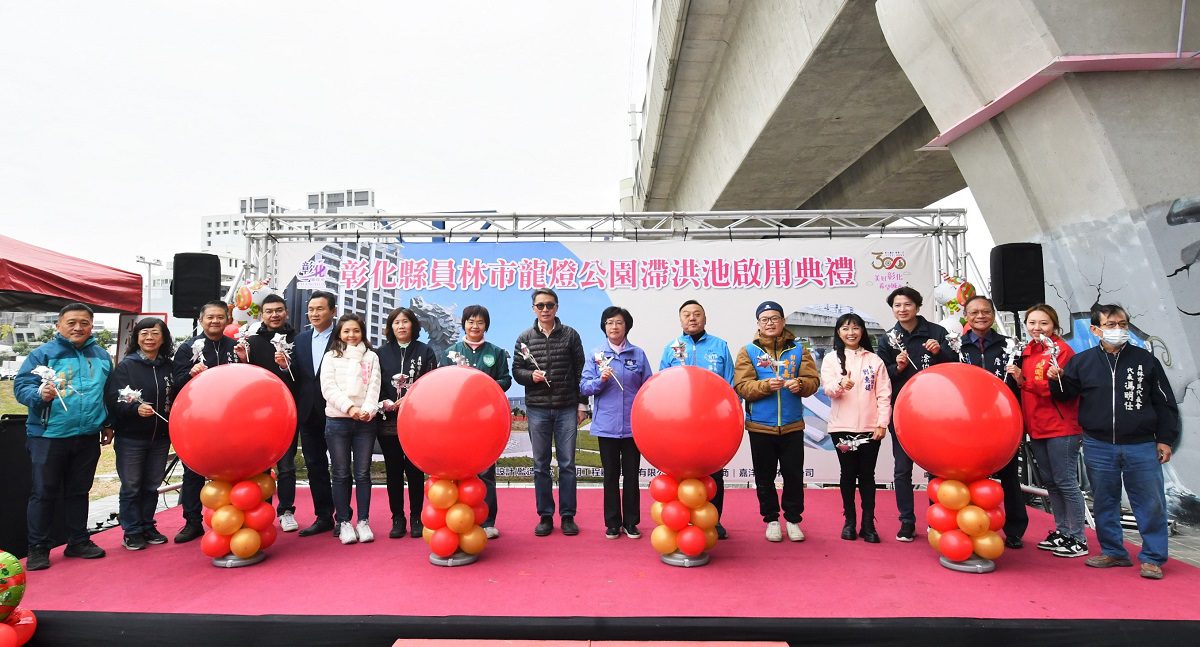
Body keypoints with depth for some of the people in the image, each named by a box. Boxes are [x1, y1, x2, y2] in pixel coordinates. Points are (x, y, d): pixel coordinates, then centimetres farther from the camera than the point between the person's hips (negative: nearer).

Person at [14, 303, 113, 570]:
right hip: (48, 436, -4)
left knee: (79, 492, 15)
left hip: (88, 437, 4)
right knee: (44, 493, 5)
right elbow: (21, 386, -10)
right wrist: (39, 393, -31)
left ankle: (78, 541, 25)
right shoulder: (43, 353, -5)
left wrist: (107, 424, 19)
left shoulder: (102, 356, 8)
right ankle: (38, 549, 17)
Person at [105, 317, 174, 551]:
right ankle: (132, 532, 18)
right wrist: (136, 408, -29)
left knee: (152, 486, 13)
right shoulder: (126, 366, -5)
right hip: (130, 438, -3)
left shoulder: (169, 367, 4)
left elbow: (176, 399, 11)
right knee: (131, 487, 6)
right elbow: (113, 400, -14)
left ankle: (147, 527, 26)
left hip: (160, 438, 3)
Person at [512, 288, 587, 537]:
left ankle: (568, 516, 15)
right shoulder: (525, 338, 5)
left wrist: (582, 404, 2)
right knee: (540, 465, 7)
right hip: (537, 409, 1)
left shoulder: (570, 335, 3)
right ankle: (545, 516, 18)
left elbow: (580, 371, 4)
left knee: (567, 464, 4)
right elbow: (516, 370, 7)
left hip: (567, 409, -1)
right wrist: (530, 375, -14)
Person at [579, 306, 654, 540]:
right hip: (606, 425, 0)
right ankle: (612, 523, 21)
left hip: (633, 425, 0)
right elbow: (584, 387, 0)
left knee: (631, 474, 8)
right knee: (611, 474, 9)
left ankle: (631, 522, 21)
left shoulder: (638, 354, 3)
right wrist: (601, 380, -19)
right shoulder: (596, 354, 2)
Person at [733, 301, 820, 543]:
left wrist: (800, 384, -22)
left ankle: (793, 519, 26)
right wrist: (766, 385, -24)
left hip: (792, 425, 1)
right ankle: (771, 519, 25)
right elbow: (742, 386, -8)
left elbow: (813, 380, -1)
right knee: (765, 476, 9)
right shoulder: (748, 351, 1)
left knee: (794, 474, 8)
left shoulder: (798, 349, 6)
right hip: (760, 425, -1)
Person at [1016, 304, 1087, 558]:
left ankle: (1077, 539, 10)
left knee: (1065, 482, -1)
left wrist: (1025, 382, -25)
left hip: (1061, 428, -8)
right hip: (1036, 428, 8)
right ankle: (1061, 531, 27)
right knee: (1050, 481, 15)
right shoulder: (1028, 351, 12)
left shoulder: (1061, 350, -11)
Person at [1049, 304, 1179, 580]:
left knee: (1151, 503, 2)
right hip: (1098, 447, 1)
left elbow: (1164, 403, 6)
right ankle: (1113, 551, 24)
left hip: (1141, 447, -1)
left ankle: (1152, 558, 17)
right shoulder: (1082, 361, 1)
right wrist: (1056, 380, -13)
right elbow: (1066, 394, 8)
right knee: (1104, 502, 10)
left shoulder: (1146, 360, 2)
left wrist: (1165, 439, 3)